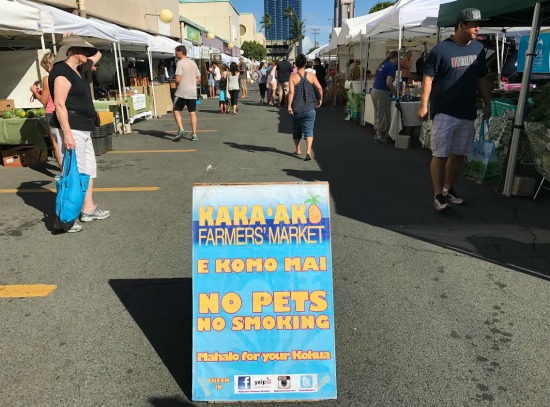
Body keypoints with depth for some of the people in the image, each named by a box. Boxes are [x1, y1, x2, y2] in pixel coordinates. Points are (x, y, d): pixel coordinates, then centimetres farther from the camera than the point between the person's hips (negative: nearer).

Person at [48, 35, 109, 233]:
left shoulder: (76, 69, 15)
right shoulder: (62, 72, -13)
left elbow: (97, 54, 31)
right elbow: (59, 105, -20)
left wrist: (80, 41, 17)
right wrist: (67, 134, -24)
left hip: (83, 129, 11)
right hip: (71, 129, -10)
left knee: (89, 169, 16)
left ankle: (88, 209, 26)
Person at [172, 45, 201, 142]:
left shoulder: (180, 63, -9)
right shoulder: (193, 63, 12)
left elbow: (178, 79, -16)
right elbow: (198, 79, 14)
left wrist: (176, 83, 4)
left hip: (181, 92, -6)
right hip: (192, 92, 6)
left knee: (176, 110, 5)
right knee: (192, 113, 7)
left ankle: (181, 130, -9)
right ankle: (194, 134, 6)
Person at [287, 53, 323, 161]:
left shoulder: (293, 77, -4)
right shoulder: (311, 76, 2)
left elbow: (291, 92, -14)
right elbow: (320, 88, -4)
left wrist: (289, 105, -13)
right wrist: (320, 99, 11)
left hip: (297, 109, 0)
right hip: (310, 109, 1)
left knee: (296, 130, 17)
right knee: (309, 130, -1)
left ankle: (298, 150, 30)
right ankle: (308, 151, -19)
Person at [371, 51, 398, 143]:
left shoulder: (383, 64, 15)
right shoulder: (391, 66, -11)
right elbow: (388, 83, -21)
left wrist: (392, 89, 25)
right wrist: (395, 92, -6)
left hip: (374, 91, 8)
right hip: (381, 93, -8)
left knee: (378, 113, 15)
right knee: (383, 115, 1)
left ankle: (377, 134, 22)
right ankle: (380, 136, 6)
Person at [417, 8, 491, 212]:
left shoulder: (478, 49, 10)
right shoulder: (441, 49, -8)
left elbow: (481, 79, 16)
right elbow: (428, 78, -9)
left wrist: (488, 104, 12)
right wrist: (423, 105, -15)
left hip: (467, 113, 6)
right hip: (444, 112, -6)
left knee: (458, 154, 11)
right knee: (440, 155, -3)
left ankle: (448, 190, 25)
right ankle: (438, 195, 4)